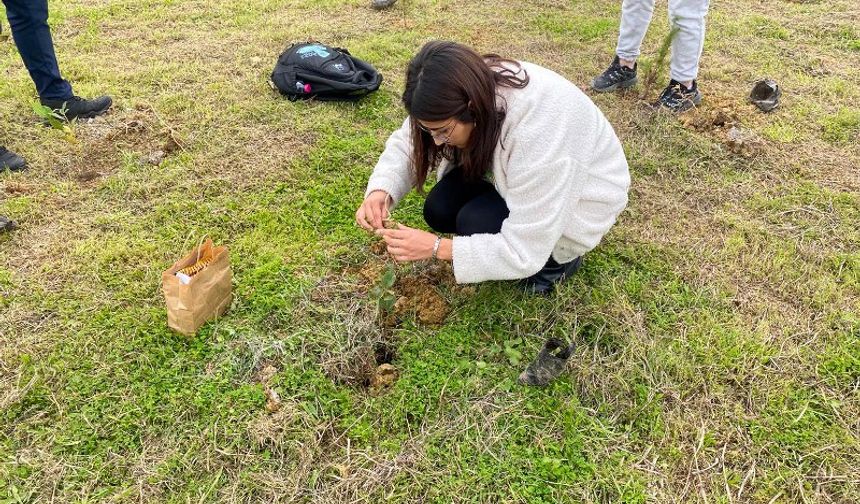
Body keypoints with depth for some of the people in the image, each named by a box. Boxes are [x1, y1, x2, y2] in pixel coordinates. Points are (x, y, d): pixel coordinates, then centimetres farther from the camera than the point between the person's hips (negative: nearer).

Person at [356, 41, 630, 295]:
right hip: (516, 178, 7)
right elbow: (407, 142, -9)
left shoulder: (536, 136, -41)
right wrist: (380, 190, -28)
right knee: (439, 210, -12)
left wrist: (435, 247, -37)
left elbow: (524, 253, -35)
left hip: (578, 198, -6)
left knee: (476, 223, -27)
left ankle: (559, 258, 1)